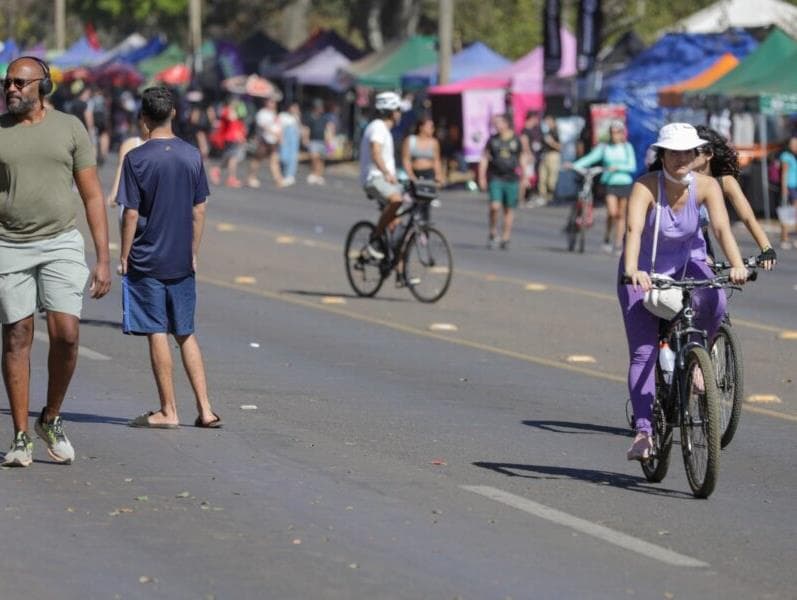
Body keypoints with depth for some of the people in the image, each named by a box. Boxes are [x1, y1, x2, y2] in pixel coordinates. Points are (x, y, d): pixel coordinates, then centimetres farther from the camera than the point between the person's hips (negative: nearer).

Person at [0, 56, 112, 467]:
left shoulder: (69, 129, 3)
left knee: (65, 335, -12)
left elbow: (92, 197, 5)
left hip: (61, 244, 0)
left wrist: (103, 258, -1)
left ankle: (52, 419, 10)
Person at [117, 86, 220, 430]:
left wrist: (123, 256, -2)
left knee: (157, 334, 1)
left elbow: (131, 213, -11)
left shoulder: (137, 159, -11)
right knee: (185, 334, 12)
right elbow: (199, 211, 6)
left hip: (146, 260, -4)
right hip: (181, 261, 5)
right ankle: (205, 409, 8)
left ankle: (168, 411, 4)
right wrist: (193, 254, 14)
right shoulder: (192, 156, 2)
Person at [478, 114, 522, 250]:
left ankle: (506, 238, 13)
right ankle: (493, 233, 4)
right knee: (495, 207, -16)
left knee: (509, 209, 5)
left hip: (511, 179, 1)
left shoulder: (516, 140, 5)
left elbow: (522, 159, 12)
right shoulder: (493, 140, 5)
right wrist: (482, 177, 1)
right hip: (496, 178, -1)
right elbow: (484, 159, 8)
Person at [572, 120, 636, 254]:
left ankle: (618, 244, 13)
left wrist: (617, 167, -18)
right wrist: (575, 165, -19)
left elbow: (632, 166, -2)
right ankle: (607, 238, 7)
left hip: (624, 183, 1)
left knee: (621, 215, 4)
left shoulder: (627, 147, 5)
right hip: (610, 183, -1)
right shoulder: (604, 148, 4)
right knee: (612, 212, -15)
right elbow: (591, 158, -6)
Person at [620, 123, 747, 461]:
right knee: (643, 354, -13)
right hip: (642, 274, -2)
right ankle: (643, 432, -13)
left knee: (714, 303, -31)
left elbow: (722, 227, -29)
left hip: (683, 267, 2)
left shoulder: (705, 186, -16)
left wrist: (737, 265, -46)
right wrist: (632, 271, -56)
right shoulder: (645, 187, -25)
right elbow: (634, 230, -39)